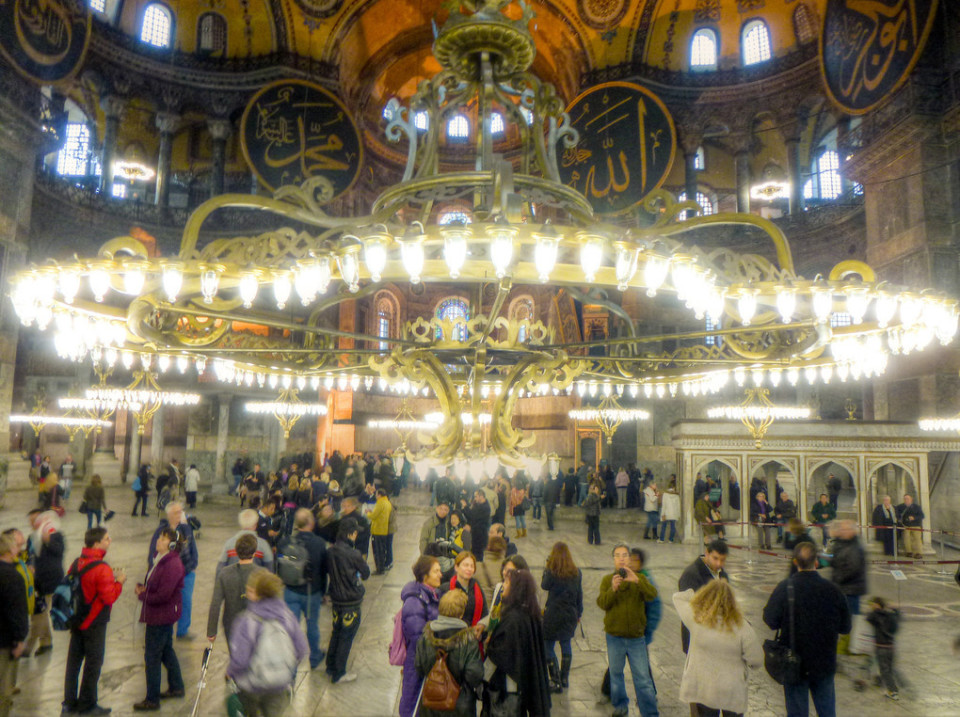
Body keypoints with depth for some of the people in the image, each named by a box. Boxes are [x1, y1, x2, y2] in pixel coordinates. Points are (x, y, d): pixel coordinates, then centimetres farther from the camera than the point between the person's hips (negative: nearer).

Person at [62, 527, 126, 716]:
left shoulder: (76, 563, 0)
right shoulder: (102, 569, -24)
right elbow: (110, 598, -24)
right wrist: (119, 582, -8)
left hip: (77, 621, 7)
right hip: (94, 624, -7)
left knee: (74, 660, 17)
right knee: (93, 663, 7)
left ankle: (69, 702, 28)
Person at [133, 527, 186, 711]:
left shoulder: (172, 565, -25)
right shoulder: (161, 560, 6)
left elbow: (162, 595, -27)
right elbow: (153, 585, 15)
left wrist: (142, 595, -11)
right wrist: (143, 589, -6)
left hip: (160, 616, -10)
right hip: (164, 615, 10)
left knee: (152, 656, 1)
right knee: (166, 651, 21)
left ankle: (152, 700, 14)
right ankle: (176, 687, 36)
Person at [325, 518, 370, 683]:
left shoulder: (330, 551, -5)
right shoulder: (353, 554, -24)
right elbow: (366, 573, -9)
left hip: (336, 599, 7)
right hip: (351, 602, -7)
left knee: (336, 632, 23)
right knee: (347, 637, 8)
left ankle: (331, 666, 36)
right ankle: (338, 674, 19)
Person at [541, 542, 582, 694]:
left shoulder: (551, 572, -15)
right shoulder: (577, 572, -2)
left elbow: (544, 586, 2)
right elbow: (579, 594, 5)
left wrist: (546, 568, 4)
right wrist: (578, 613, 15)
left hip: (553, 614, -5)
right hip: (571, 614, 5)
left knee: (548, 646, 6)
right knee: (566, 644, 19)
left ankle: (556, 682, 5)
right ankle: (565, 679, 27)